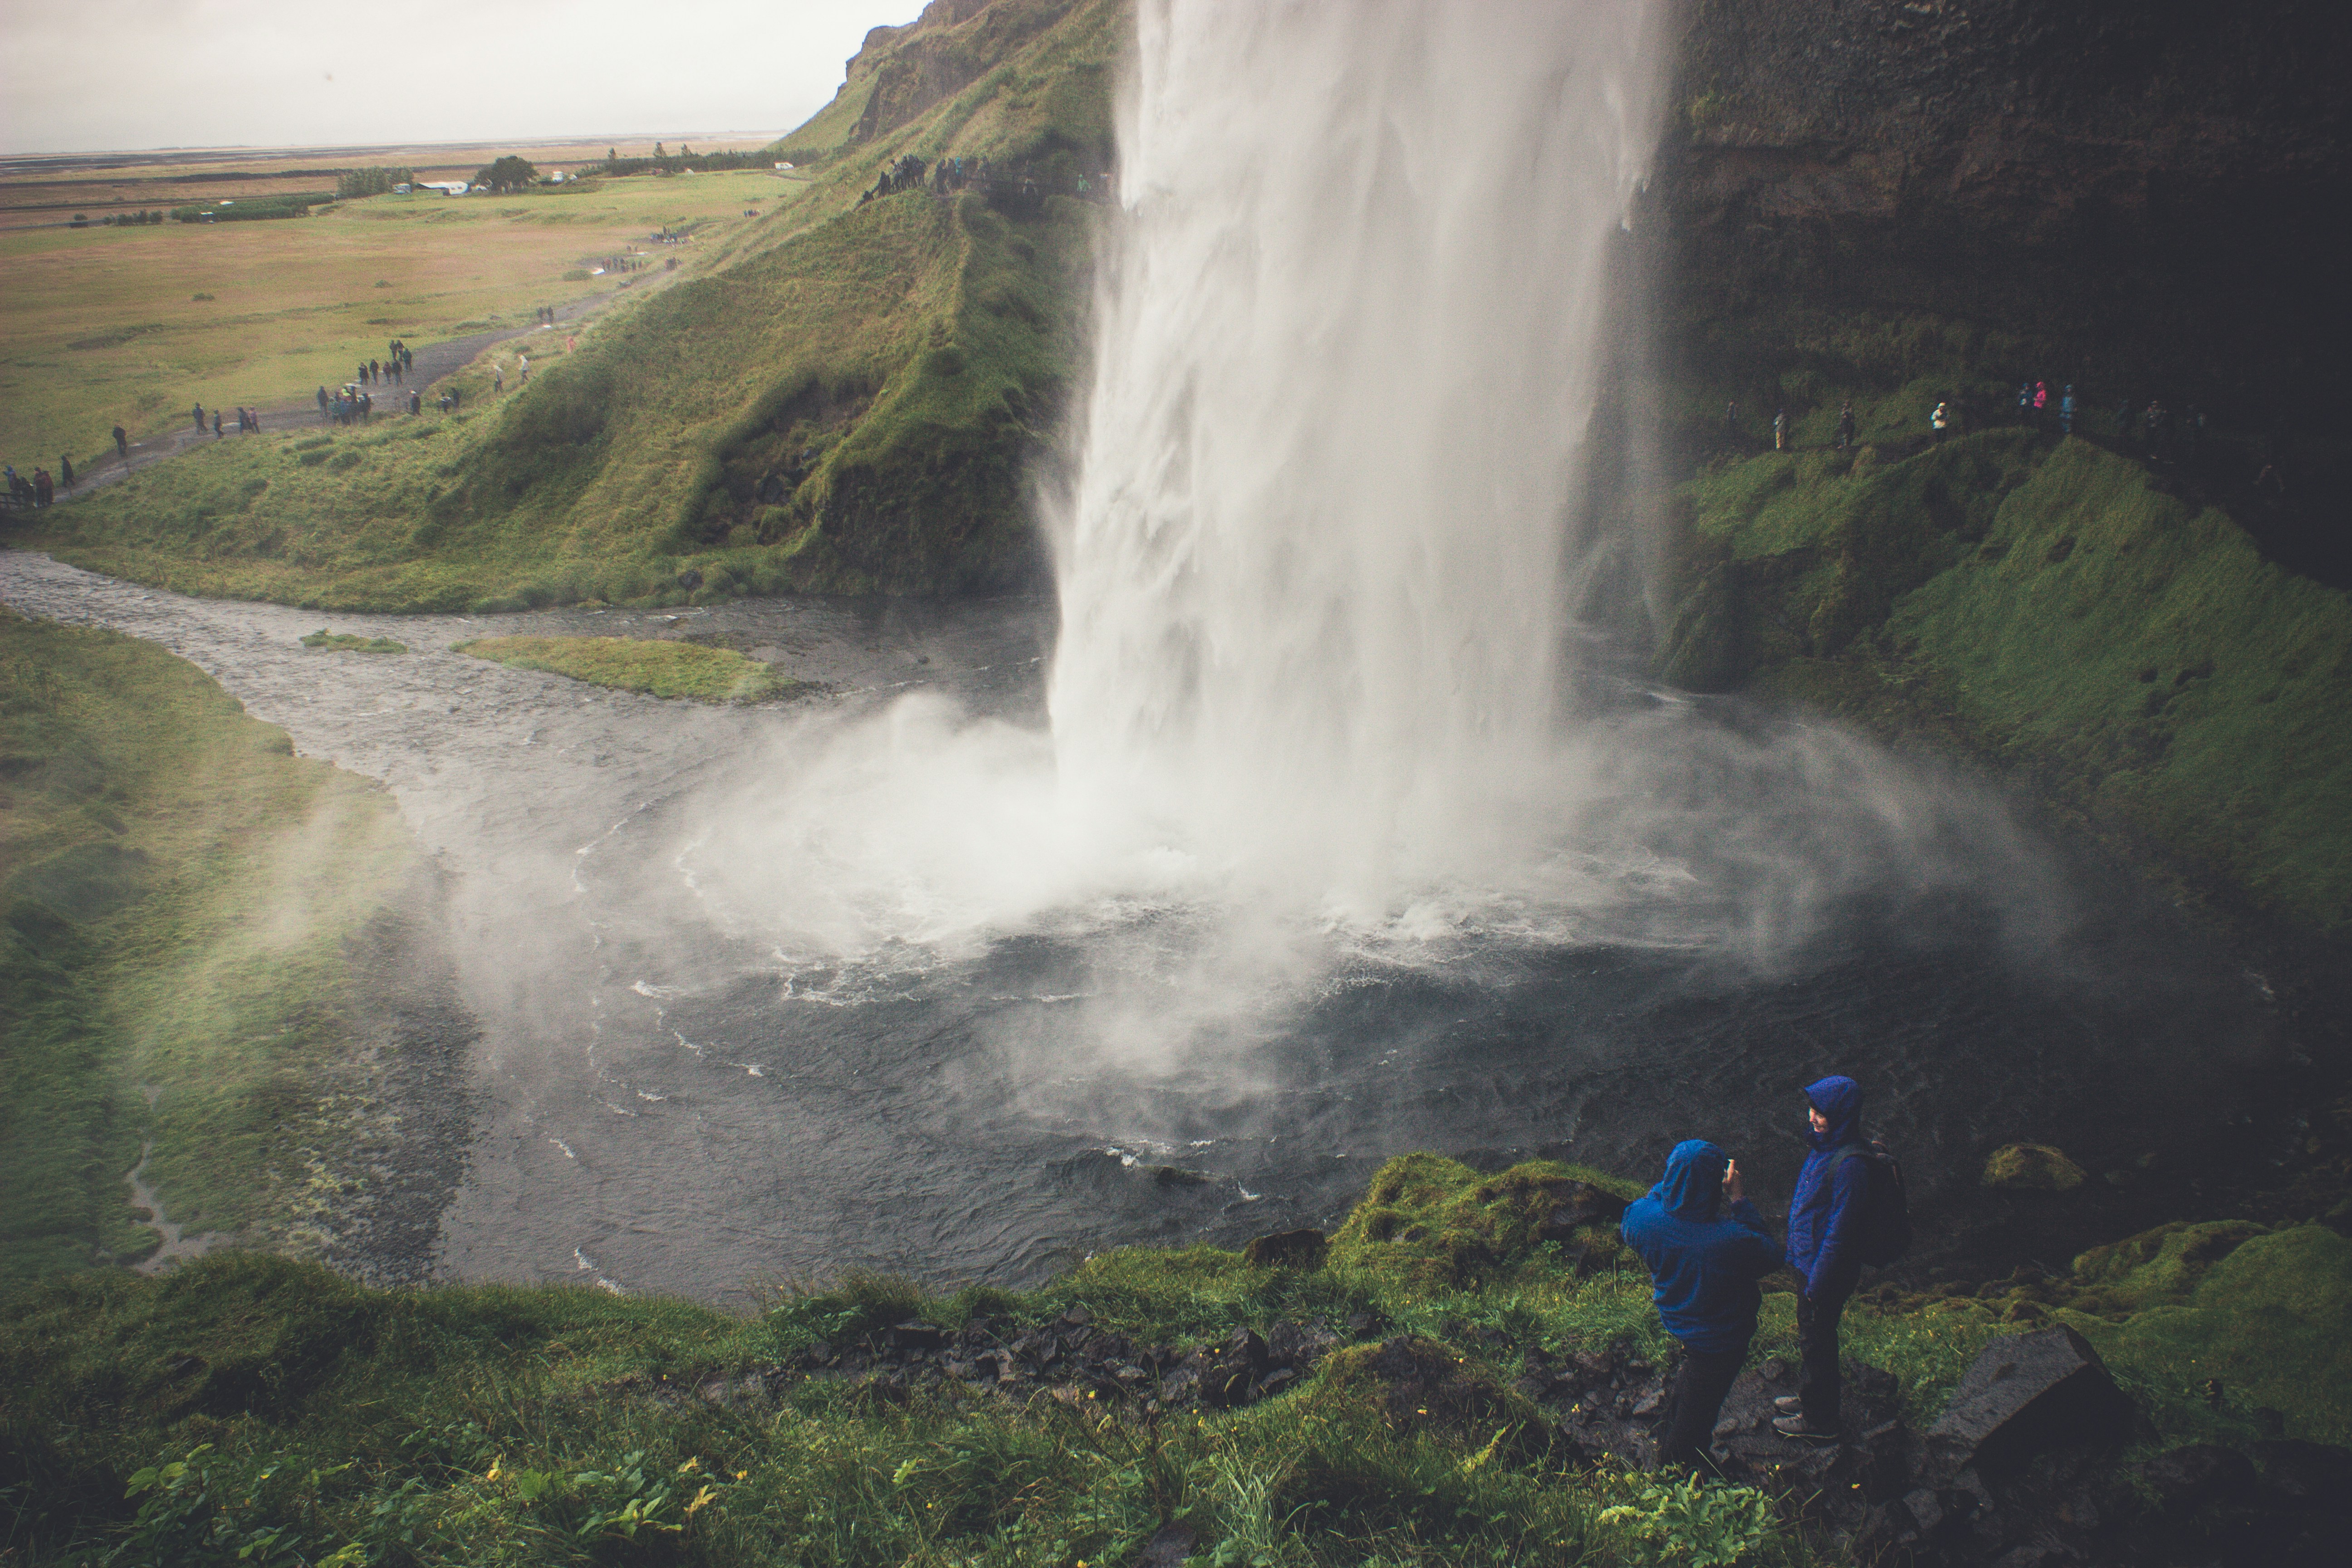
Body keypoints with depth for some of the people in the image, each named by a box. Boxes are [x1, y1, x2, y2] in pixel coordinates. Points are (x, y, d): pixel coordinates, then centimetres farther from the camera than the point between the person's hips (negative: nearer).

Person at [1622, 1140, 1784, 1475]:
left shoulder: (1646, 1218, -27)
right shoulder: (1732, 1240, -41)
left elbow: (1628, 1227, -1)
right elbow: (1771, 1255, -18)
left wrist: (1668, 1181, -7)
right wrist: (1738, 1199, -23)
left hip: (1676, 1320, 5)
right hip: (1720, 1343, -5)